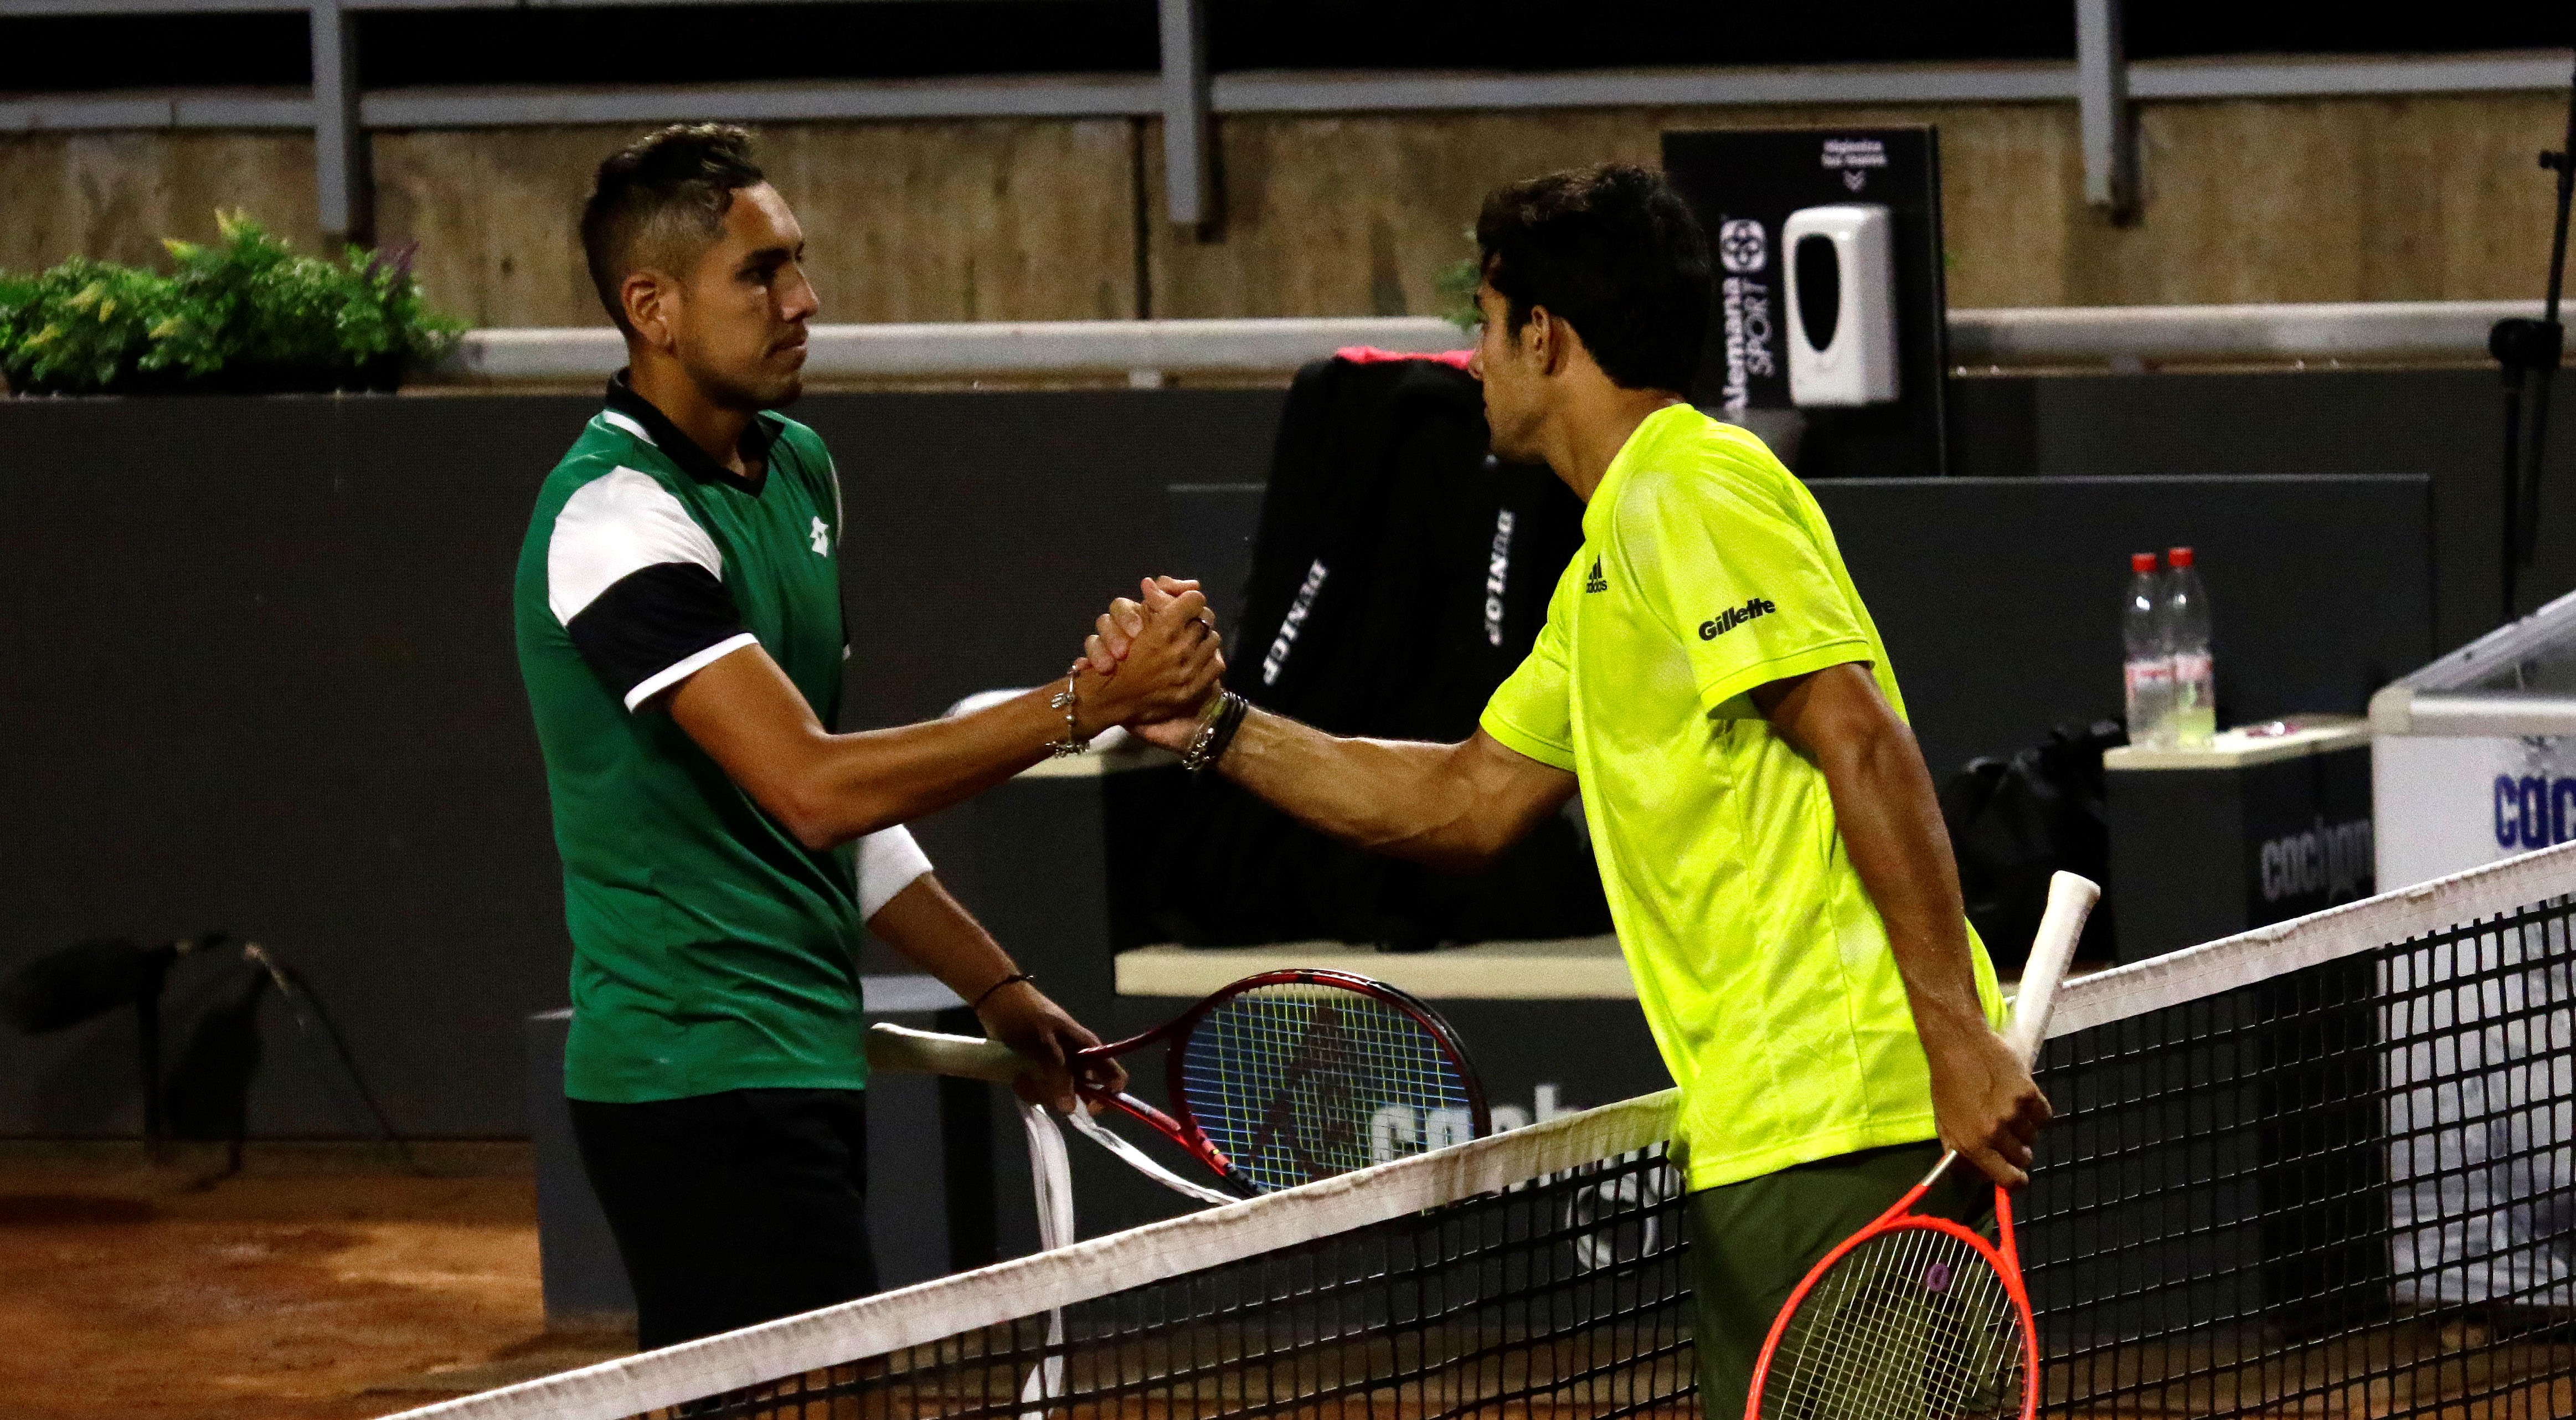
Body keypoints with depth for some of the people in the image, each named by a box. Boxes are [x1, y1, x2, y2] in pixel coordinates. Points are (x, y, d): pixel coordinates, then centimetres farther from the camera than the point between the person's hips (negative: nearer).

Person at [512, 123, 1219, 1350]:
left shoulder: (795, 469, 13)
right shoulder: (617, 519, -17)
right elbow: (811, 787, -25)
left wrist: (994, 989, 19)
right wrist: (1087, 702, -26)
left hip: (799, 1064, 9)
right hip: (700, 1081, -9)